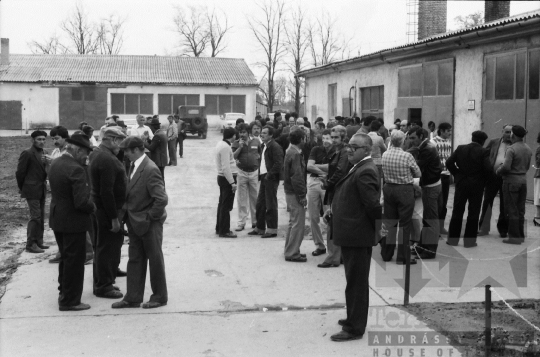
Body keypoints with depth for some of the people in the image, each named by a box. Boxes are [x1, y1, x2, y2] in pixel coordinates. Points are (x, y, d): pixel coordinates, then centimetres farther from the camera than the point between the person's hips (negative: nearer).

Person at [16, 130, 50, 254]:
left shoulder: (44, 153, 11)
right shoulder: (27, 153, -11)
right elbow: (20, 172, -7)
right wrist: (22, 188, 0)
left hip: (42, 190, 7)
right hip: (32, 190, -7)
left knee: (41, 217, 11)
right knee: (35, 217, -9)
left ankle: (38, 242, 20)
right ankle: (30, 244, -2)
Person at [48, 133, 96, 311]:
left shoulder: (55, 164, 4)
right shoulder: (76, 169, -24)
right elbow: (82, 201, -28)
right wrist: (93, 207, -7)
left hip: (57, 219, 9)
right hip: (73, 222, -9)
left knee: (66, 259, 23)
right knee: (75, 261, 5)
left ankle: (64, 293, 37)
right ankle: (70, 301, 14)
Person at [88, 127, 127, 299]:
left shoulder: (97, 153, 10)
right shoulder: (107, 160, -22)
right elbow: (107, 192, -26)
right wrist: (114, 218, -21)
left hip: (100, 208, 10)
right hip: (108, 211, -10)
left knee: (102, 248, 18)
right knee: (108, 249, 0)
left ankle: (101, 282, 29)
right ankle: (104, 286, 10)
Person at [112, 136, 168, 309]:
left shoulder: (150, 170, -22)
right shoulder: (133, 166, 6)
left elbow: (162, 199, -26)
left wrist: (150, 217, -17)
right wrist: (126, 214, 6)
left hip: (149, 224, -8)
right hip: (135, 223, 8)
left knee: (155, 259, 6)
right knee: (135, 260, 13)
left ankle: (160, 297, 20)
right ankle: (133, 298, 21)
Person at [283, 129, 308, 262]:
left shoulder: (290, 152, 13)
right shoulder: (295, 154, -18)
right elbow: (297, 177, -22)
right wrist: (302, 196, -19)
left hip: (290, 192, 10)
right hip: (295, 193, -10)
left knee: (293, 223, 18)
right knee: (298, 224, -4)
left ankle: (290, 250, 26)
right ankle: (292, 253, 1)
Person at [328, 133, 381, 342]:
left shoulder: (365, 172, -21)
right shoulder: (359, 168, 13)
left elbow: (373, 204, -23)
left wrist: (379, 227, -11)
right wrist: (336, 210, 9)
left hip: (357, 236, -10)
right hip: (352, 235, 10)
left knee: (356, 282, -1)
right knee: (355, 281, 21)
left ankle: (355, 328, 8)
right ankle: (354, 318, 35)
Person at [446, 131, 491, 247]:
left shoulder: (460, 148, 0)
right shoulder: (483, 152, -10)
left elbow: (449, 162, -5)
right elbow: (488, 168, -18)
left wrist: (457, 174, 6)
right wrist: (482, 178, 0)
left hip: (461, 183, 3)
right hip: (477, 185, -3)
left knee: (457, 212, 11)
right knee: (473, 213, 6)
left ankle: (453, 239, 14)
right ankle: (469, 240, 8)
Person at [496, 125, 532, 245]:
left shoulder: (511, 149, -17)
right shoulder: (528, 149, 7)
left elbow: (506, 167, -23)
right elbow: (527, 166, 13)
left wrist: (498, 171, -5)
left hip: (511, 181, -7)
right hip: (523, 179, 7)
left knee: (512, 210, -1)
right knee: (520, 210, 13)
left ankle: (514, 236, 1)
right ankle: (521, 235, 19)